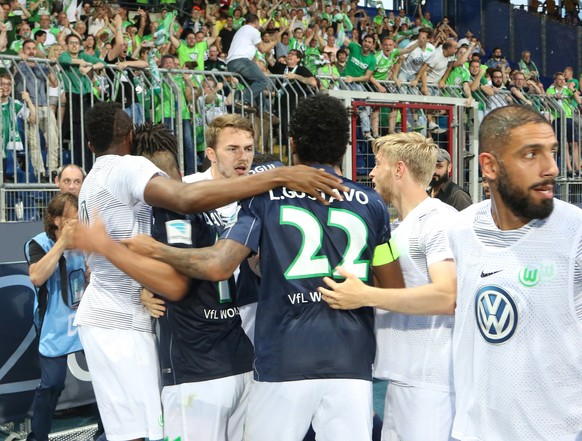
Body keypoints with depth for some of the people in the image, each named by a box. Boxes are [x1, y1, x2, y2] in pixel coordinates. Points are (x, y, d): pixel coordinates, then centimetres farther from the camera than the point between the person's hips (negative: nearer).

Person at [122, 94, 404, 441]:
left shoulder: (267, 196, 0)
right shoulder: (372, 203, 5)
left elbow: (218, 266, -7)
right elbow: (395, 291, 10)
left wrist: (155, 250, 8)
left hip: (284, 360, -1)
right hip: (351, 362, 1)